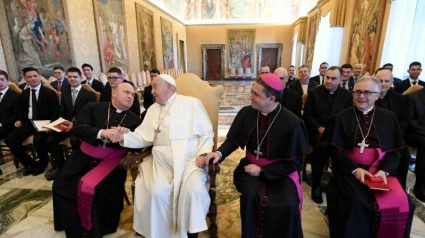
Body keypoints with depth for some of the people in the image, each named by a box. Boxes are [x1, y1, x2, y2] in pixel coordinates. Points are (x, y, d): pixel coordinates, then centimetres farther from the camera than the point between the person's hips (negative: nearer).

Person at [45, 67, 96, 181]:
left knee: (74, 139, -34)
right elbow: (62, 112, 16)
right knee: (50, 139, -17)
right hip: (67, 124, 6)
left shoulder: (89, 94, -2)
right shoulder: (64, 93, 16)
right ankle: (59, 164, 6)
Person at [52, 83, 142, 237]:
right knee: (61, 185, -8)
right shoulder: (93, 107, 4)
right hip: (85, 155, 2)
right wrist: (101, 132, -25)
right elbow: (77, 128, -8)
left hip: (112, 160, -2)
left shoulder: (134, 120, 6)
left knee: (90, 188, -22)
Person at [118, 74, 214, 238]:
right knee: (157, 191, -22)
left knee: (193, 190, -27)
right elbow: (143, 137, 12)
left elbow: (206, 133, 2)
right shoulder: (153, 109, 20)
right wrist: (125, 137, -5)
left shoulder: (191, 103, 5)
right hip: (162, 160, 4)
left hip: (189, 157, -3)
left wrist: (203, 153, -13)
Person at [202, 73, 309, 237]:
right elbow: (233, 140, 2)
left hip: (281, 171, -1)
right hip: (251, 166, 2)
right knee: (250, 196, -25)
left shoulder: (292, 123, -17)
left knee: (287, 205, -25)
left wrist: (262, 171, -15)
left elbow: (293, 163, -10)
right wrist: (220, 153, -19)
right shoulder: (246, 113, -10)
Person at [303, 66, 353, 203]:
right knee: (321, 147, -33)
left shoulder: (347, 95, 9)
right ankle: (316, 185, -12)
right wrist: (319, 128, -15)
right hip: (316, 130, -1)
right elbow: (307, 115, 0)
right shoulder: (314, 92, 4)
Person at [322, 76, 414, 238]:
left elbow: (394, 151, 7)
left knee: (400, 202, -18)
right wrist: (355, 169, -16)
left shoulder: (389, 118, 10)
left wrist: (384, 170, -11)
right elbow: (335, 150, -3)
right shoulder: (340, 118, 2)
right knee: (357, 203, -25)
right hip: (349, 170, -3)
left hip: (380, 169, 3)